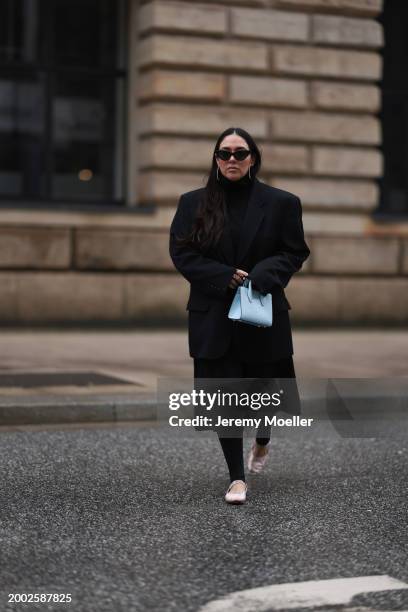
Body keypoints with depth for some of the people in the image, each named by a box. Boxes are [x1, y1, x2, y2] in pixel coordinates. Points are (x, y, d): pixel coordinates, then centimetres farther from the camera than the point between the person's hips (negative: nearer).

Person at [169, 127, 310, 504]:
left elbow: (296, 252, 2)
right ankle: (237, 477, 6)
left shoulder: (281, 203, 1)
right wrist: (225, 277, -14)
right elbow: (181, 252, 0)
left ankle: (262, 442, 44)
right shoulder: (193, 203, 2)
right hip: (213, 315, 0)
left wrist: (263, 275, -16)